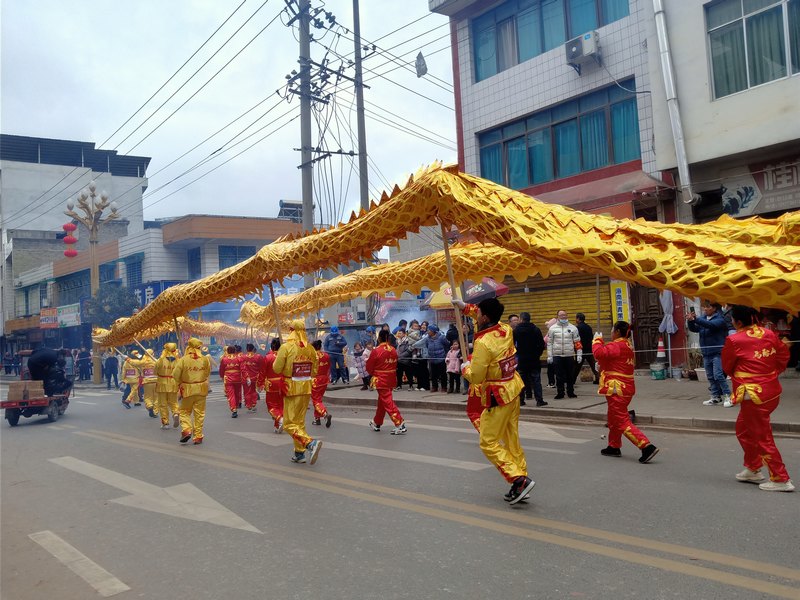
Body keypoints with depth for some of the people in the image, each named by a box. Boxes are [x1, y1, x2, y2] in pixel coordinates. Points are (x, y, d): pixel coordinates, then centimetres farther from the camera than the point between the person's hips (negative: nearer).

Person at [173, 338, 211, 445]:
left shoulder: (183, 360, -12)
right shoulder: (205, 359, -6)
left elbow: (175, 375, -9)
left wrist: (180, 383, 9)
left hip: (187, 389, -2)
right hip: (201, 389, 2)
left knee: (185, 411, 15)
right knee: (199, 413, 9)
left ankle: (186, 429, -5)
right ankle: (198, 436, 12)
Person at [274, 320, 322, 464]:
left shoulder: (286, 347, -13)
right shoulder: (310, 348, 2)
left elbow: (277, 369, -10)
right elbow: (315, 371, 6)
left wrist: (277, 359, 8)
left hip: (291, 389, -5)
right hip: (306, 389, 5)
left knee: (289, 423, -1)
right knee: (300, 421, 17)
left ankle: (310, 443, -21)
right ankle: (300, 453, 20)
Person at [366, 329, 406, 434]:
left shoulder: (376, 351, -15)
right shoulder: (394, 351, 1)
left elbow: (369, 367, -6)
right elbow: (395, 365, 7)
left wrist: (374, 374, 13)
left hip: (381, 380, -7)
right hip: (391, 379, 7)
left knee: (388, 403, -6)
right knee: (382, 401, 20)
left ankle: (400, 425, -13)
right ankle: (376, 423, 34)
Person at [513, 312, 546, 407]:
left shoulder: (516, 330, -4)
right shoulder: (536, 330, -1)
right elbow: (542, 345, -2)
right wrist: (538, 354, 11)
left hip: (521, 359, 0)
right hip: (534, 359, 0)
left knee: (521, 380, 8)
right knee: (536, 380, 3)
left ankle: (521, 400, 8)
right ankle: (539, 400, 0)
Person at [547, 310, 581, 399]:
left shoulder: (573, 328, 5)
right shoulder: (552, 329, 4)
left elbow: (577, 342, 5)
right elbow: (549, 343, 4)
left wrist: (579, 355, -1)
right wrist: (549, 356, -1)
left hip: (569, 355, 0)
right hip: (557, 356, 0)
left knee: (570, 375, 6)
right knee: (559, 376, 1)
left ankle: (571, 392, 17)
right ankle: (560, 393, 9)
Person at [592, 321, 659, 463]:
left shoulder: (617, 346, -18)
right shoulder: (627, 345, 13)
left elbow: (599, 353, -31)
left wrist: (597, 340, -14)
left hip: (617, 389, -10)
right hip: (626, 388, 10)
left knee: (622, 421, -8)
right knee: (614, 418, 22)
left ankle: (646, 446, -14)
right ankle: (614, 447, 34)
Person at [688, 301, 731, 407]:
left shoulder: (720, 319, -9)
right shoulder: (703, 318, 9)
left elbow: (710, 324, -28)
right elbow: (694, 329, 4)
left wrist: (696, 319, -40)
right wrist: (691, 321, -18)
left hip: (718, 352, -7)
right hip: (706, 353, 7)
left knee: (718, 375, -12)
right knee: (710, 377, 11)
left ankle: (728, 396, -3)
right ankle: (716, 397, 21)